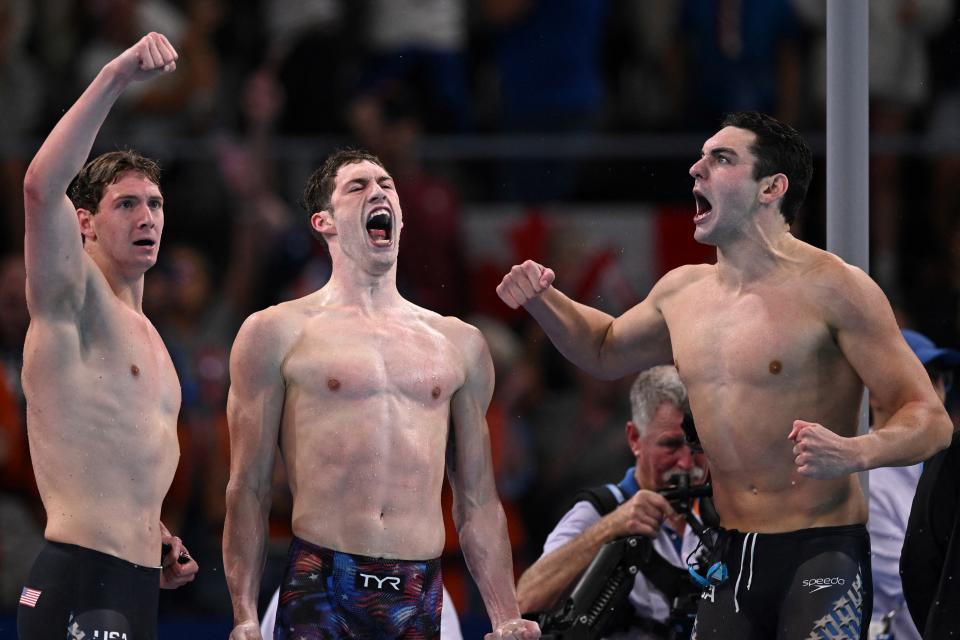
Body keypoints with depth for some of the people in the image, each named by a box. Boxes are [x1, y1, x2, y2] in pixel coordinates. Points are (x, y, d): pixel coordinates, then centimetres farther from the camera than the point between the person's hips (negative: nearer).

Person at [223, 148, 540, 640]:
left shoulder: (459, 344, 16)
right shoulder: (278, 332, 6)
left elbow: (479, 502, 17)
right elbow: (248, 492, 2)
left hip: (418, 598, 3)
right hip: (319, 589, -3)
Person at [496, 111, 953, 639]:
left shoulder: (831, 288, -9)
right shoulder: (682, 293, 11)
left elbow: (929, 420, -12)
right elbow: (606, 349, 34)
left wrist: (854, 453, -33)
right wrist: (542, 301, 14)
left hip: (822, 554, -6)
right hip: (732, 557, 6)